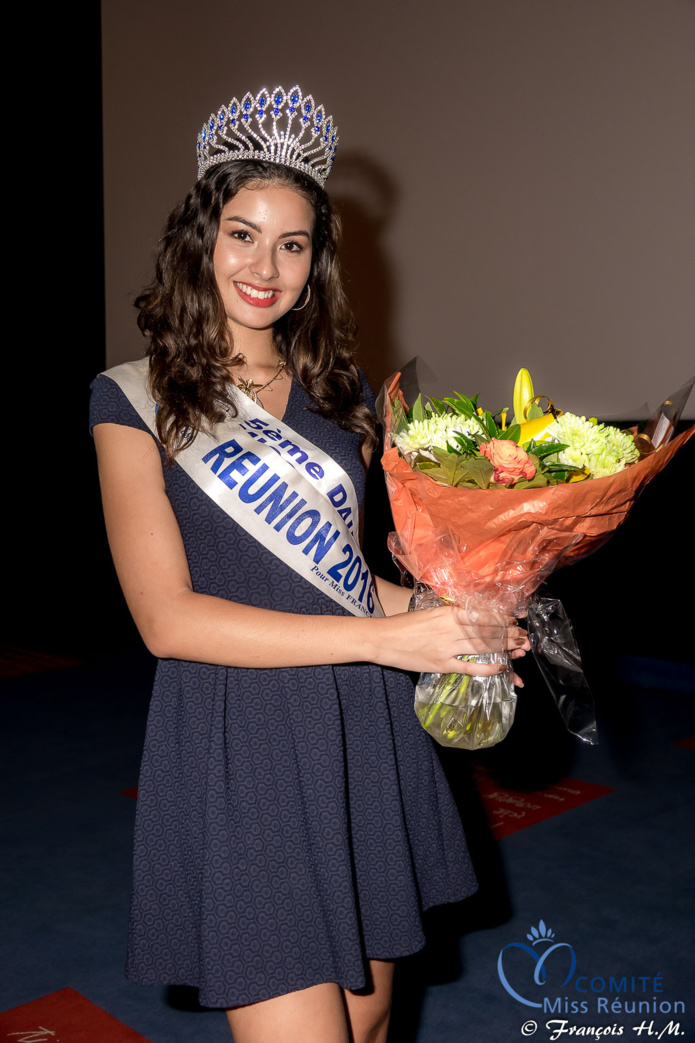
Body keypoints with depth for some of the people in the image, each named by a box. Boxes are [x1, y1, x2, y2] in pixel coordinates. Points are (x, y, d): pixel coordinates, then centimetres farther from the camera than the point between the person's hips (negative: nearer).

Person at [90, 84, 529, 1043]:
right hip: (238, 754, -5)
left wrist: (452, 615, -2)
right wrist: (385, 636, -19)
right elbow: (167, 617, -14)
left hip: (366, 736, 5)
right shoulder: (138, 402, -5)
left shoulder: (340, 393, 11)